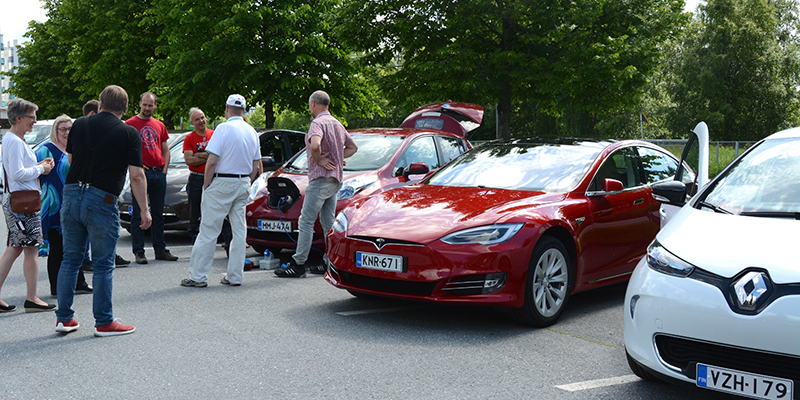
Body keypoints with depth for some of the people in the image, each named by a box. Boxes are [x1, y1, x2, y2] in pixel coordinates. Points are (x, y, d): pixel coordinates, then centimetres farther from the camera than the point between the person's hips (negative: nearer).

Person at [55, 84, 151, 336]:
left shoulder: (79, 125, 8)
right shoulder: (129, 134, -5)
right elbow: (136, 175, -9)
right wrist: (144, 210, -3)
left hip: (71, 195, 5)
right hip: (101, 201, -4)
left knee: (70, 259, 14)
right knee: (103, 265, 4)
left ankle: (64, 318, 19)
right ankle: (104, 322, 10)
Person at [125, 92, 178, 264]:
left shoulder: (159, 126, 16)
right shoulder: (130, 124, 1)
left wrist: (164, 169, 7)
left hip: (159, 174, 5)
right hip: (141, 173, -5)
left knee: (158, 214, 10)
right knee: (138, 214, -2)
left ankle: (160, 250, 16)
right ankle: (138, 252, 1)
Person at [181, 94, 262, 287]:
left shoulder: (224, 128, -12)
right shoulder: (252, 132, 9)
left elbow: (212, 162, -17)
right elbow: (256, 166, 13)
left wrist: (206, 185, -6)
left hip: (222, 183, -6)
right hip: (243, 184, 7)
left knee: (208, 230, -2)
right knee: (239, 230, 9)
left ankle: (198, 276, 1)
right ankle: (235, 276, 13)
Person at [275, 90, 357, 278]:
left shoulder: (318, 123, -12)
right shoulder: (337, 124, 17)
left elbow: (315, 144, -32)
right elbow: (353, 147, 26)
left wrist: (317, 159, -15)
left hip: (321, 178, -9)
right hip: (335, 179, 9)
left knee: (306, 221, -7)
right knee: (328, 223, 12)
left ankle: (298, 264, -7)